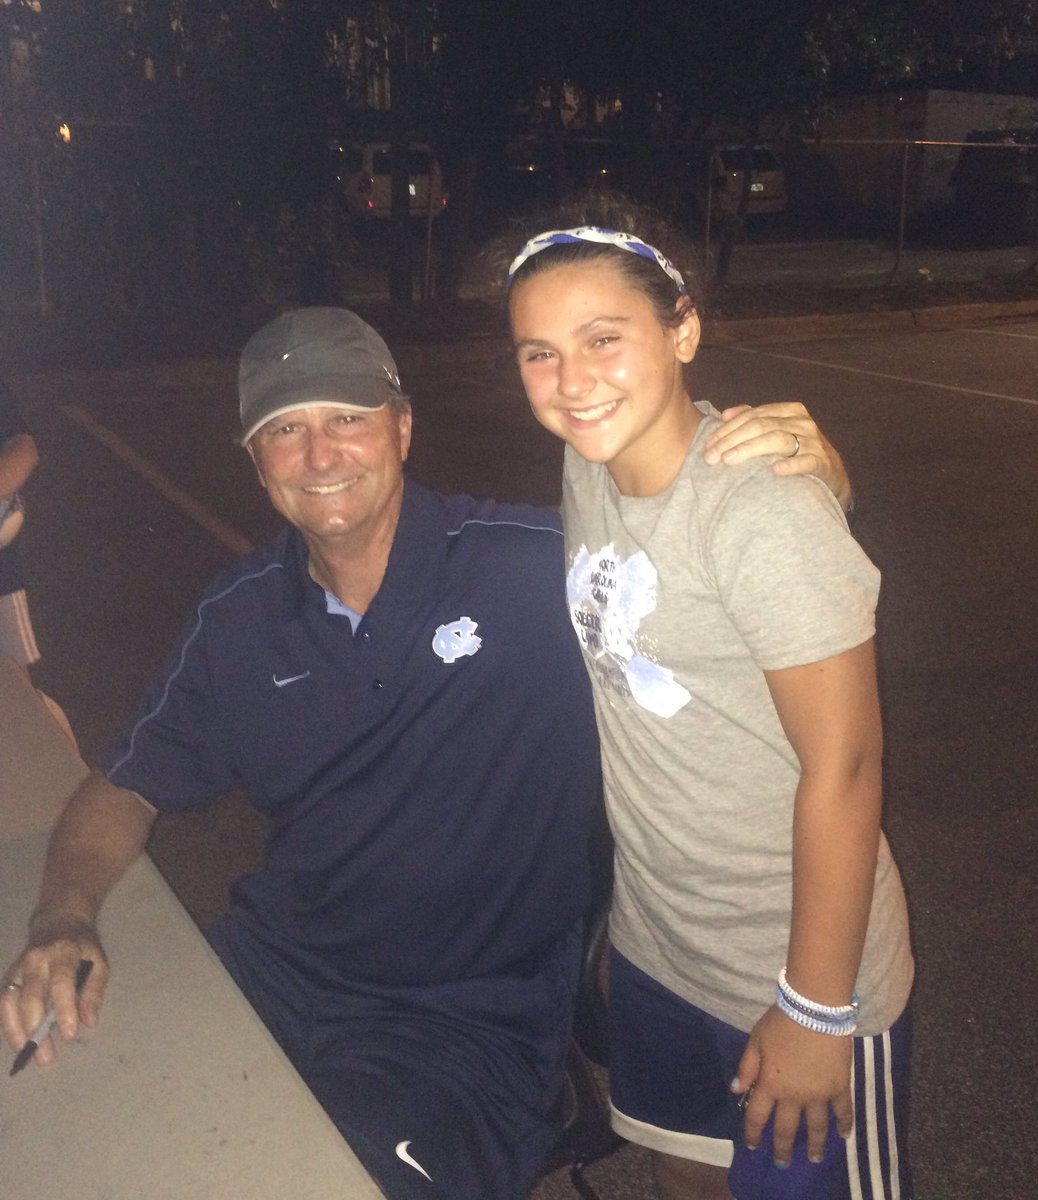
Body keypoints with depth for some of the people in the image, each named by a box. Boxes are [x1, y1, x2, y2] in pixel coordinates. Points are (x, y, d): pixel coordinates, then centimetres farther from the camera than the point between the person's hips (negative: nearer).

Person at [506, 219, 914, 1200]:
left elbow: (842, 768, -23)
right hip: (651, 938, 7)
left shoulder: (764, 513, -26)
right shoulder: (588, 466, -4)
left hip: (799, 967, -6)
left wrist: (817, 1011, -17)